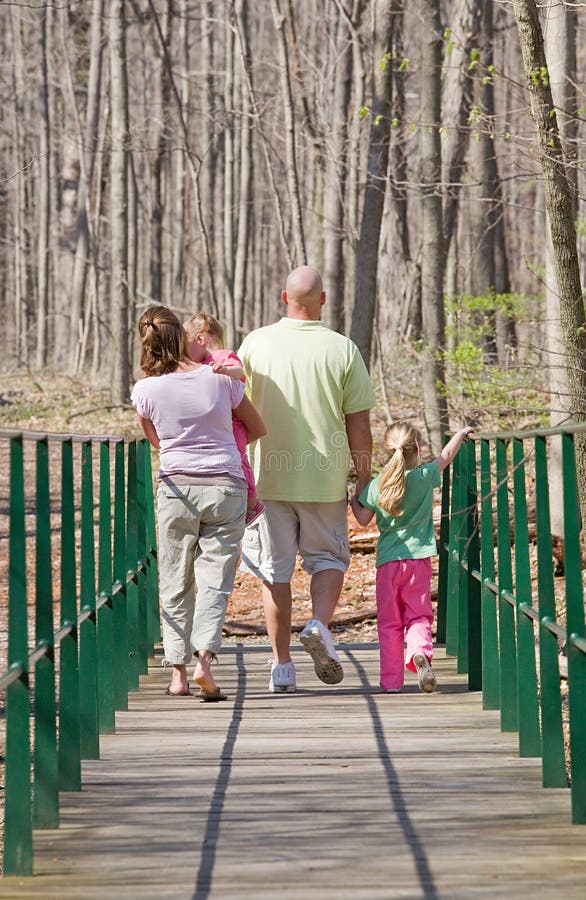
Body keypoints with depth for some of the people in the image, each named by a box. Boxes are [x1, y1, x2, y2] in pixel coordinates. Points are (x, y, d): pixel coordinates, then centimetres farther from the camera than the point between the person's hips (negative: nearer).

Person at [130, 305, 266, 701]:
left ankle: (178, 672, 9)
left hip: (177, 487, 0)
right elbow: (258, 428, 11)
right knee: (214, 580, 0)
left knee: (176, 583, 10)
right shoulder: (220, 378, -4)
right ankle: (205, 659, -19)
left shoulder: (146, 390, -4)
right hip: (226, 486, 0)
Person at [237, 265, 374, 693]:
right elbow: (359, 426, -2)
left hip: (268, 477, 1)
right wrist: (364, 482, 5)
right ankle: (320, 625, -11)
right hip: (326, 479, -1)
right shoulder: (343, 350, -5)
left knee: (275, 569, 8)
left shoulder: (256, 344, -3)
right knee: (328, 558, 15)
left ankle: (282, 666, 7)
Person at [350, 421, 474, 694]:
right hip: (418, 558, -1)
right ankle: (420, 651, -25)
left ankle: (391, 680, 6)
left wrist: (354, 499, 28)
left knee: (389, 622, 8)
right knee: (419, 616, 6)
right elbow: (446, 456, 13)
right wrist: (461, 434, 29)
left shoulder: (376, 486, -2)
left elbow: (363, 519, 8)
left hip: (387, 561, 1)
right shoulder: (425, 476, -4)